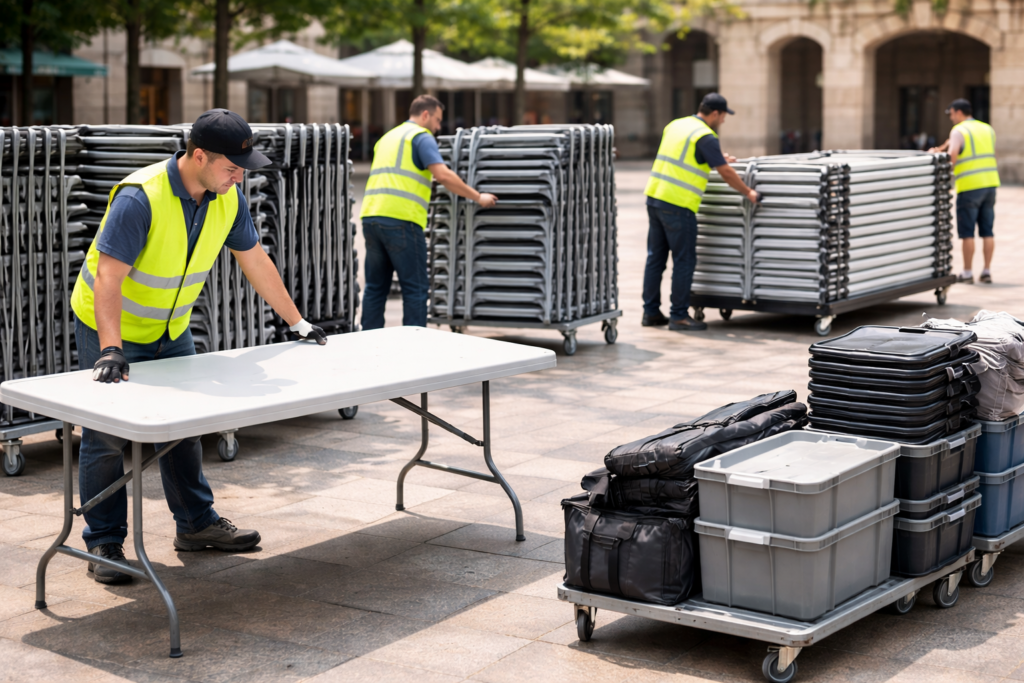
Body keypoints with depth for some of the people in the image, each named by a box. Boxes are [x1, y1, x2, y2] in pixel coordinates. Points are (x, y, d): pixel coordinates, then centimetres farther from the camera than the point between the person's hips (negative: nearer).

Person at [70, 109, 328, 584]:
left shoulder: (228, 198, -9)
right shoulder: (140, 197, -31)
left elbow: (255, 261, 3)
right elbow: (108, 279, -35)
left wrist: (298, 323, 7)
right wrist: (112, 350, -44)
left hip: (171, 330, 7)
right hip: (109, 327, -6)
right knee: (107, 437, -3)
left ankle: (196, 524, 25)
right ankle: (104, 545, 7)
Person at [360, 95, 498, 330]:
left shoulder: (387, 137, 27)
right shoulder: (422, 136, 1)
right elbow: (443, 174, -13)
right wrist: (478, 197, -5)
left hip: (370, 216, 7)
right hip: (401, 219, -7)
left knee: (375, 287, 13)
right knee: (414, 289, -1)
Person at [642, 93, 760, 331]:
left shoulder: (675, 125, 15)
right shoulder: (705, 136, -10)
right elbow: (726, 173, -9)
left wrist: (717, 158, 36)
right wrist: (748, 193, 4)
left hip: (654, 197, 8)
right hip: (678, 205, -8)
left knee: (655, 258, 12)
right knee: (684, 261, 0)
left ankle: (651, 312, 17)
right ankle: (679, 316, 3)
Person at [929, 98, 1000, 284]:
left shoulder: (958, 130, -6)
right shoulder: (988, 129, 15)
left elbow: (952, 154, -21)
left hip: (969, 187, -6)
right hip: (990, 185, 6)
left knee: (967, 232, 1)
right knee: (987, 231, 9)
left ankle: (967, 273, 3)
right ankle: (987, 272, 10)